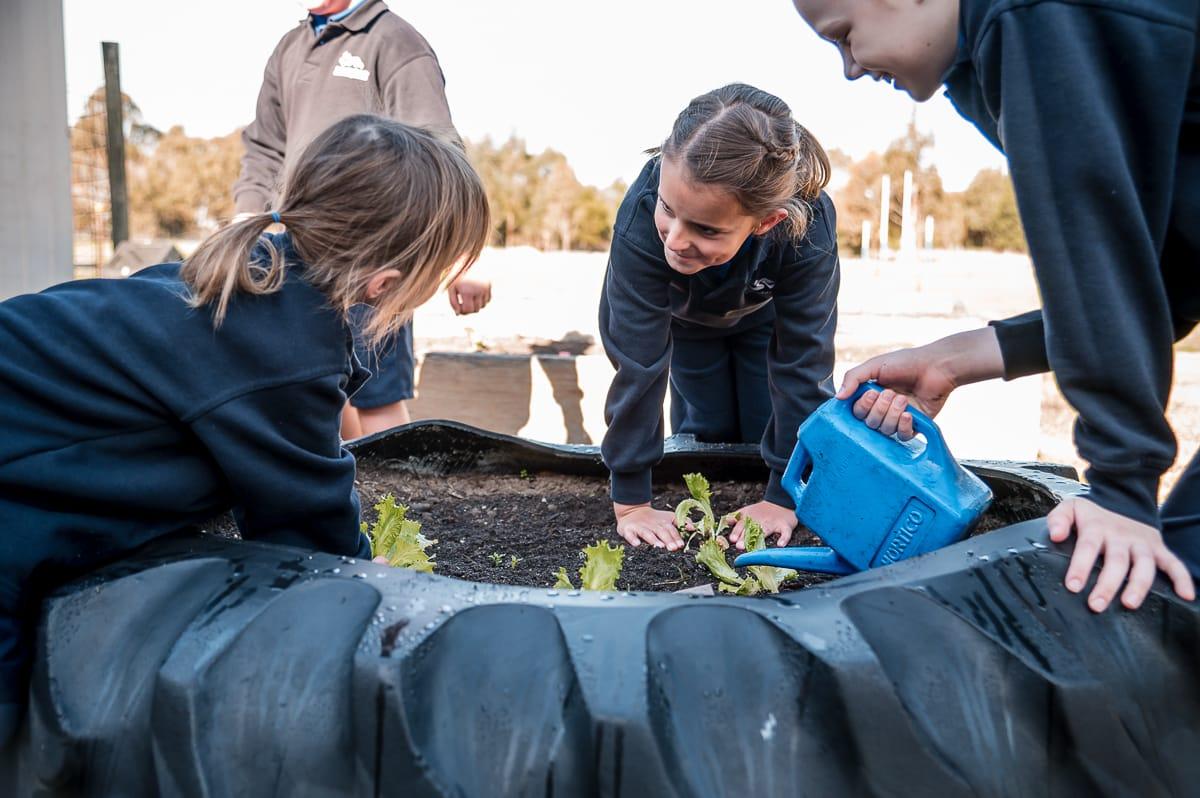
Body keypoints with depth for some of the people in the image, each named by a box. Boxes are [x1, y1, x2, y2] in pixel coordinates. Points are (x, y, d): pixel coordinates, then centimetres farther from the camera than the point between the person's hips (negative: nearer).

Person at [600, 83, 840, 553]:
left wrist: (785, 496, -31)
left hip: (767, 315, 0)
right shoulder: (641, 218, -45)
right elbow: (636, 359, -39)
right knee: (707, 433, 6)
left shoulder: (808, 228, -44)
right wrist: (630, 499, -35)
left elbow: (802, 362, -34)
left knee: (768, 434, 4)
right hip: (686, 317, 0)